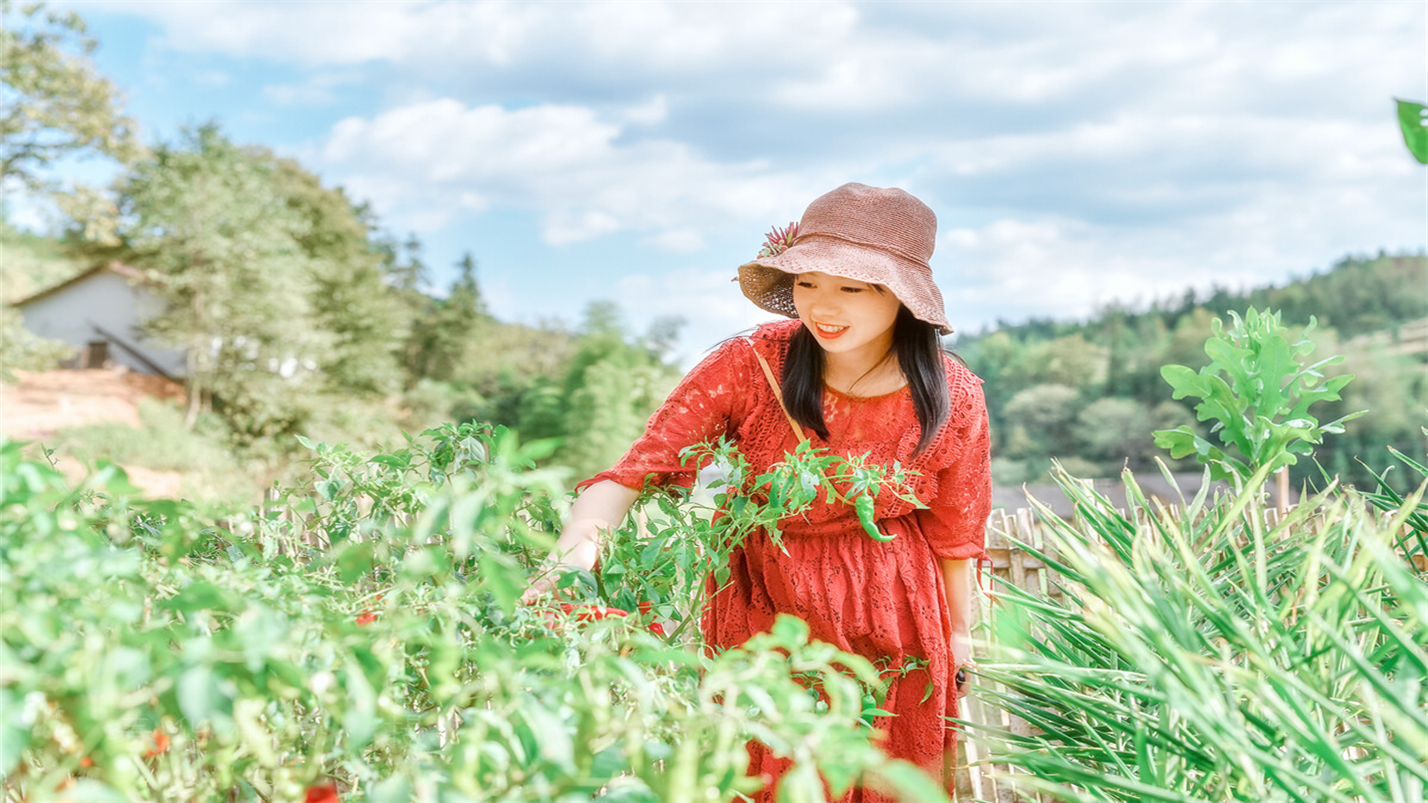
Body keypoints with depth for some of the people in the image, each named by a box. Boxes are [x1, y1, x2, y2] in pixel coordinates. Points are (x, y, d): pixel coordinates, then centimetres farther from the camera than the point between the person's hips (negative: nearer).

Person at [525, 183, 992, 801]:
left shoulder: (953, 400, -18)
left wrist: (959, 632, 7)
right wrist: (574, 551, -44)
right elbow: (640, 464, -27)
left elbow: (953, 531, -3)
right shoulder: (751, 366, -22)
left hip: (891, 615, 0)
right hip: (761, 607, 0)